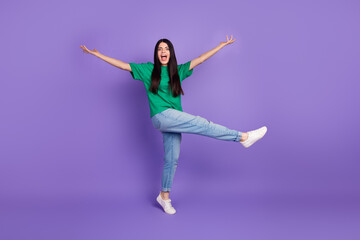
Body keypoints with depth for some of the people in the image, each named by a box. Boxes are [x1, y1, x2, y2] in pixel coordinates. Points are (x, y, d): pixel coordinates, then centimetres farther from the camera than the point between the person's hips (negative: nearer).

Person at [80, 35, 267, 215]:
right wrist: (97, 54, 4)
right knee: (202, 124, -15)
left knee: (172, 159, 7)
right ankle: (243, 137, -7)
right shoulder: (148, 69, 6)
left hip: (174, 121, 5)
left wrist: (222, 45, 16)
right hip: (161, 117, -5)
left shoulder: (178, 70, 15)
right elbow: (123, 65, 6)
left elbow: (199, 60, 15)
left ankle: (164, 196, 20)